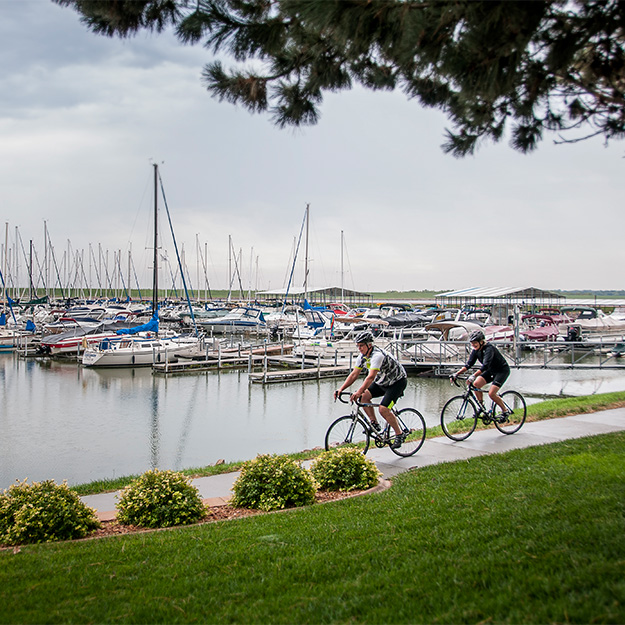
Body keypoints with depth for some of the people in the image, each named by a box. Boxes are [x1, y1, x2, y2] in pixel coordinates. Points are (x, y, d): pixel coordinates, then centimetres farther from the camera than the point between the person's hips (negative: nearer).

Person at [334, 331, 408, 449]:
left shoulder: (377, 355, -32)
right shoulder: (363, 357, -6)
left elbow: (371, 377, -43)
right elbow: (354, 374, -5)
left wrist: (358, 392, -52)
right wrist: (341, 389, -16)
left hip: (397, 381, -8)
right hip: (382, 382, 8)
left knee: (383, 409, -22)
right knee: (364, 396, -13)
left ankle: (399, 434, -4)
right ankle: (375, 424, 2)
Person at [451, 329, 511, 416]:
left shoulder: (489, 349, -29)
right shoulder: (476, 350, -6)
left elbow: (485, 366, -40)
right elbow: (468, 364, -7)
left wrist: (473, 376, -52)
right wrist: (456, 374, -20)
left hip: (502, 370, -8)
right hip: (491, 370, 8)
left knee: (491, 394, -20)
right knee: (476, 384, -12)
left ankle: (505, 411, 2)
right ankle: (482, 408, 3)